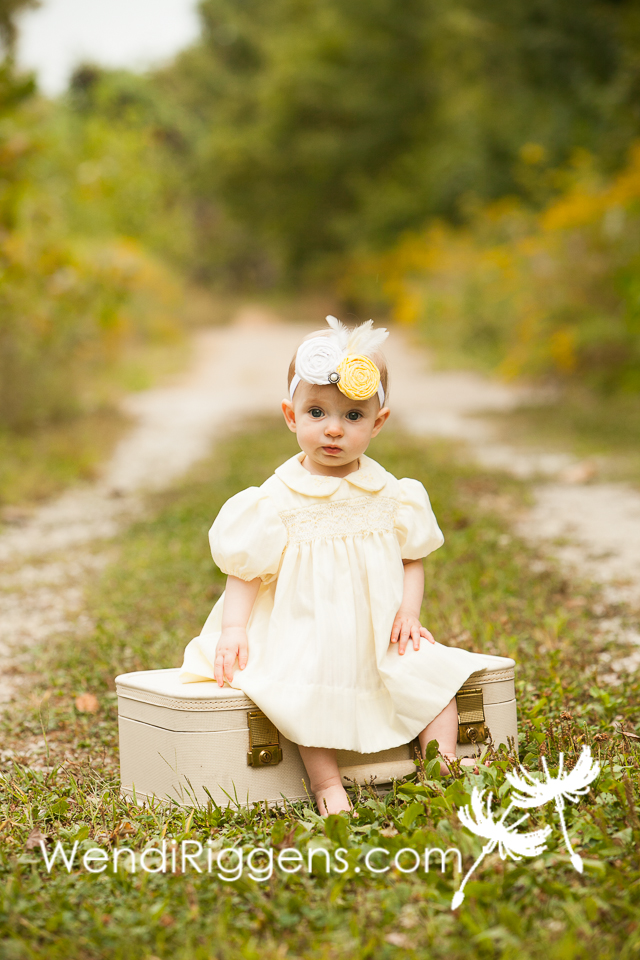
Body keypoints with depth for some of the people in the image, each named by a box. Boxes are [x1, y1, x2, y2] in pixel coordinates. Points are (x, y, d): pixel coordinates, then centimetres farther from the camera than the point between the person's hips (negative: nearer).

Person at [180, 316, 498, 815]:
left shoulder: (388, 494, 4)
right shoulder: (277, 500, -6)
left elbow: (412, 558, 12)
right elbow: (245, 568, -3)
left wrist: (408, 611, -4)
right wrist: (234, 628, -16)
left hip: (378, 635, 4)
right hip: (304, 636, -3)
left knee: (433, 667, -13)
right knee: (306, 689, -30)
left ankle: (442, 764, -5)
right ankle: (326, 783, -21)